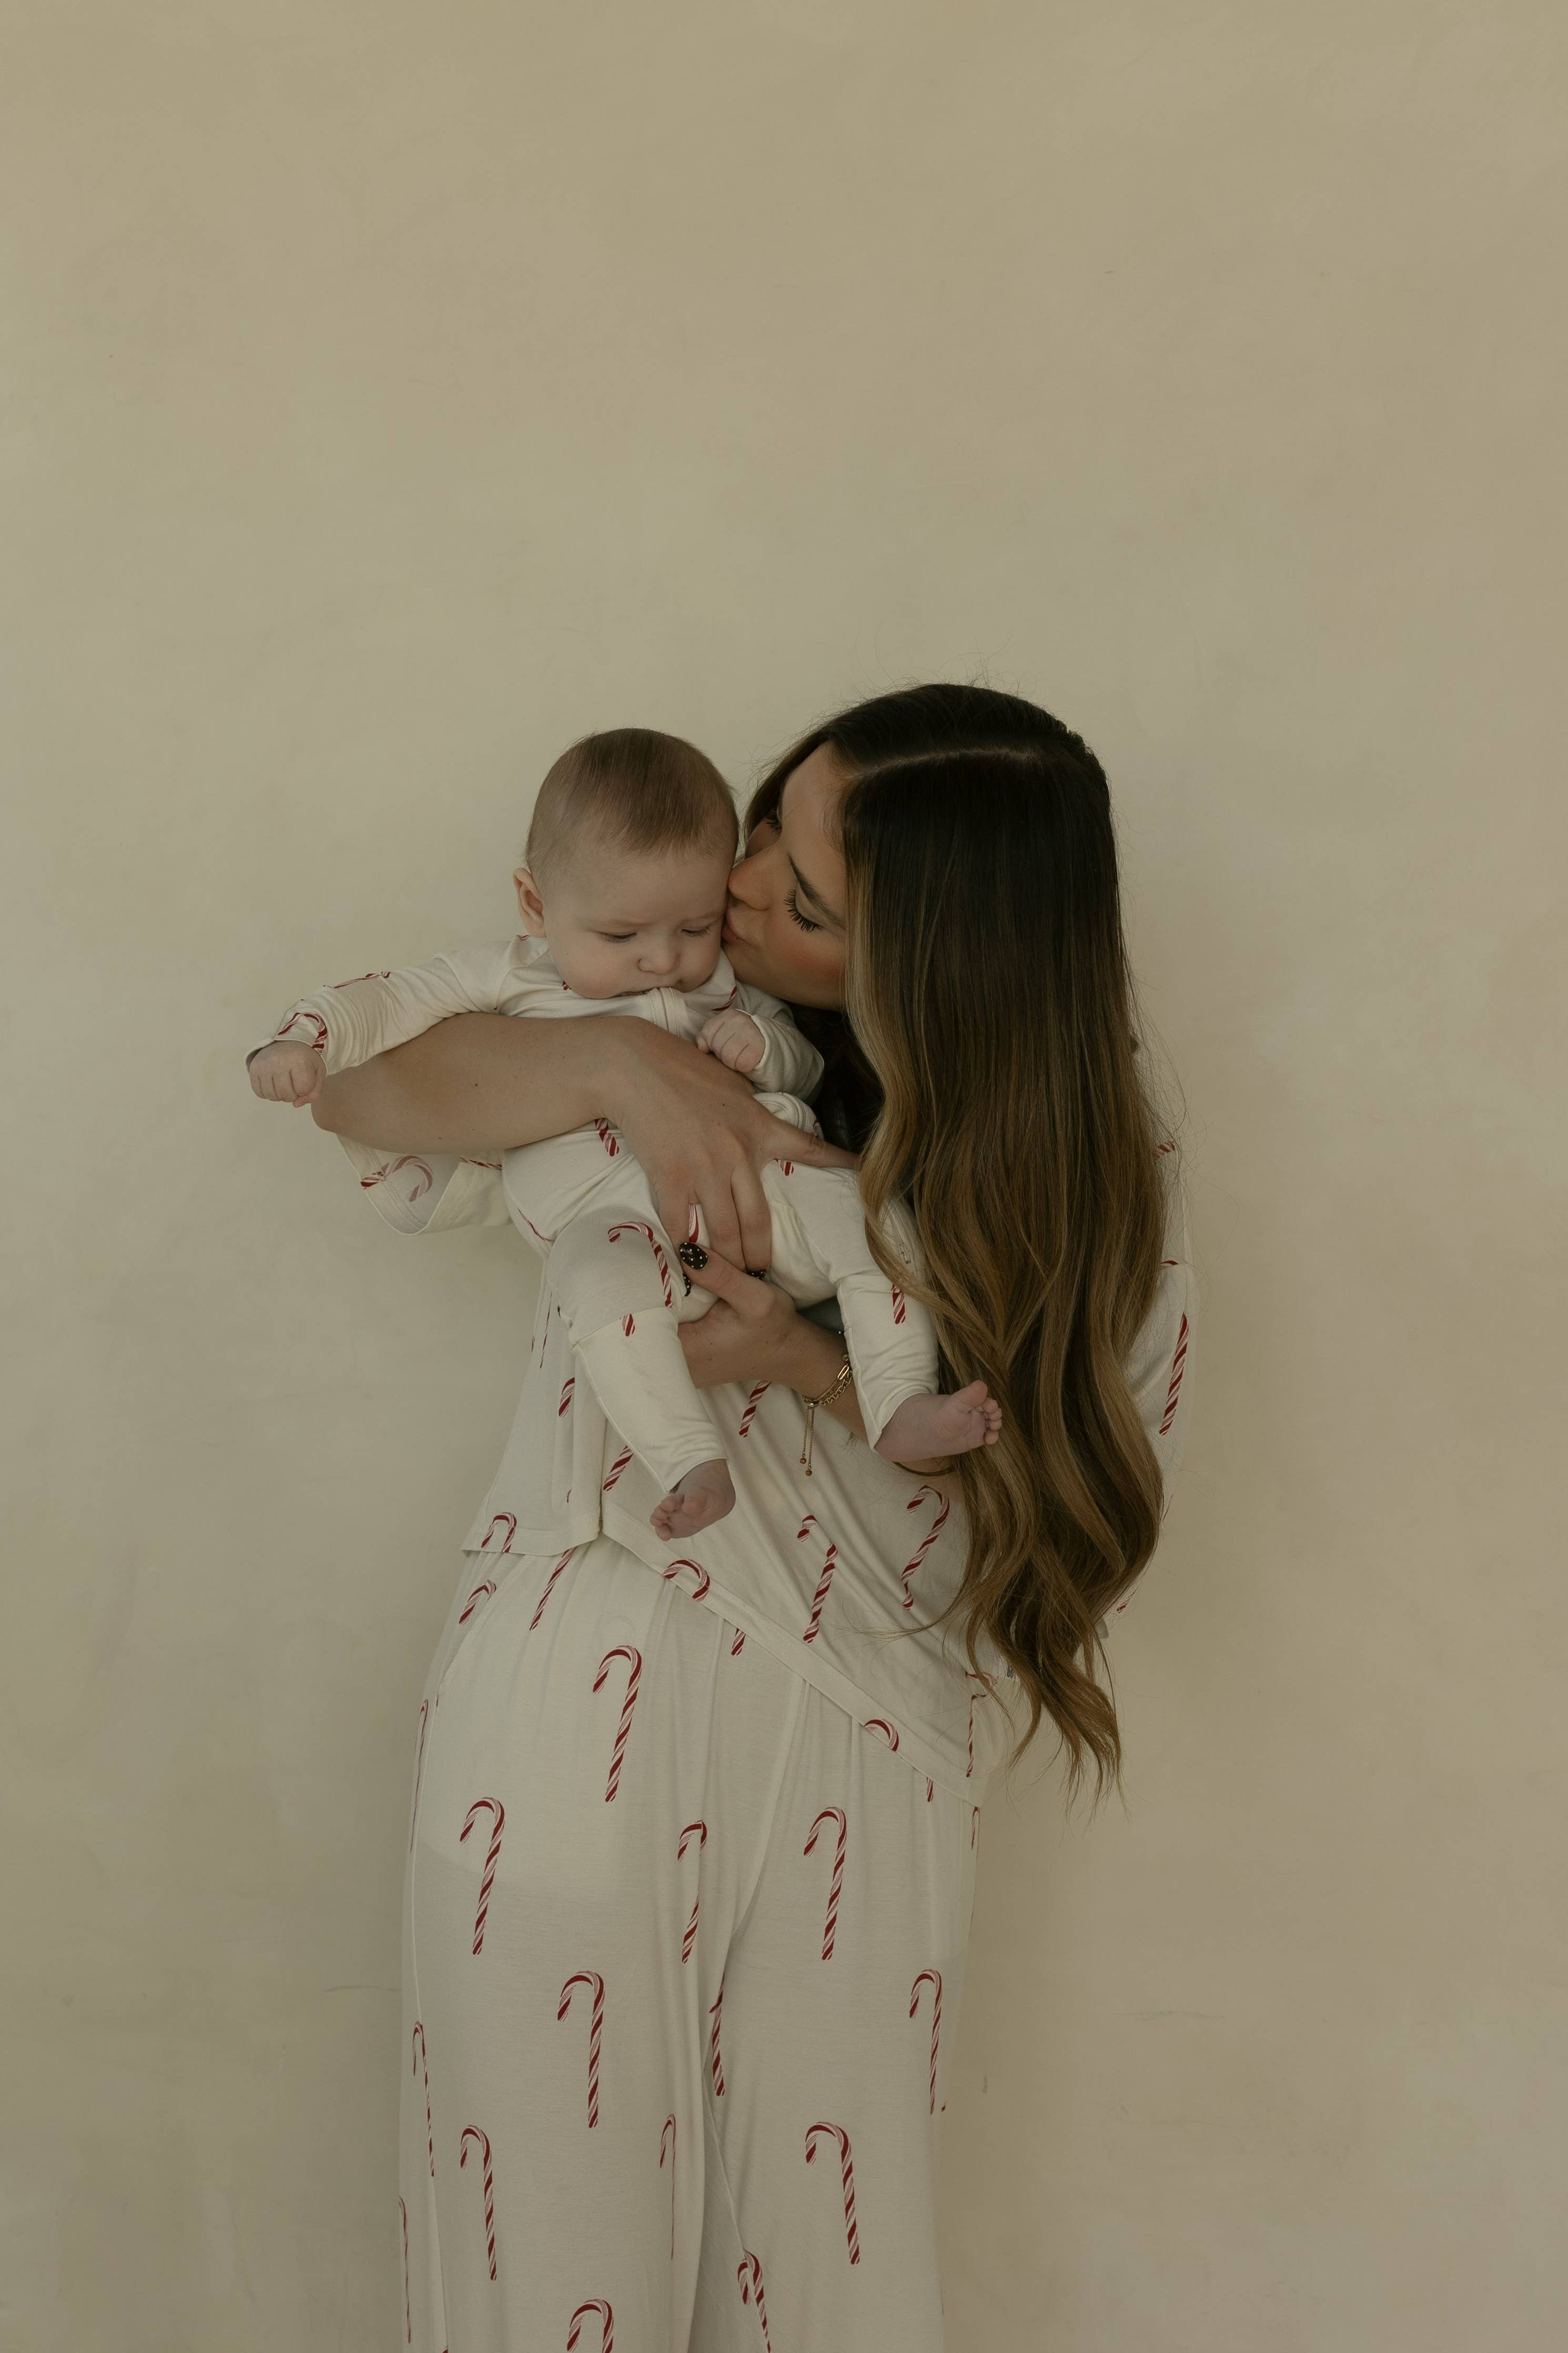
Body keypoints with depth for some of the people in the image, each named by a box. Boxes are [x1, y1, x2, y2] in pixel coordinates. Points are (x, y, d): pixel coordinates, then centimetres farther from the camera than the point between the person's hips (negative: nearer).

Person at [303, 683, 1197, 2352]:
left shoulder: (1088, 1165, -3)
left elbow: (1051, 1503, -4)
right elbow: (358, 1088, -4)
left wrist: (816, 1373, -20)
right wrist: (620, 1065, -22)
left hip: (849, 1749, 0)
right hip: (576, 1700, 1)